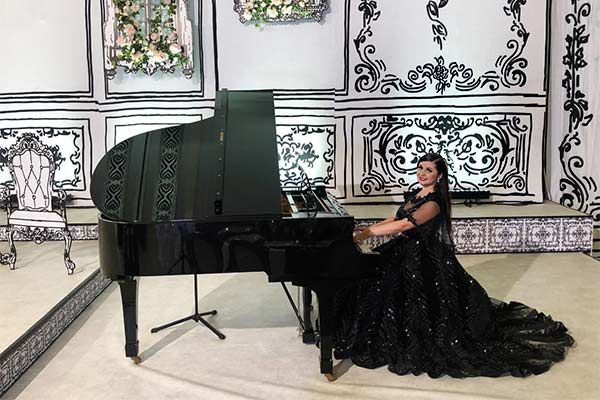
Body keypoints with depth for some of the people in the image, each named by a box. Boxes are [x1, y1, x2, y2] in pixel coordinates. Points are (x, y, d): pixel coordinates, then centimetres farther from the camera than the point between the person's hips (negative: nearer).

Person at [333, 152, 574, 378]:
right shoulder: (416, 195, 10)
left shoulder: (434, 202, -19)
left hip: (426, 262, -9)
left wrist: (368, 234, -29)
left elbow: (405, 225, -30)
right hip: (408, 253, 9)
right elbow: (394, 219, 11)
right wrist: (366, 230, -1)